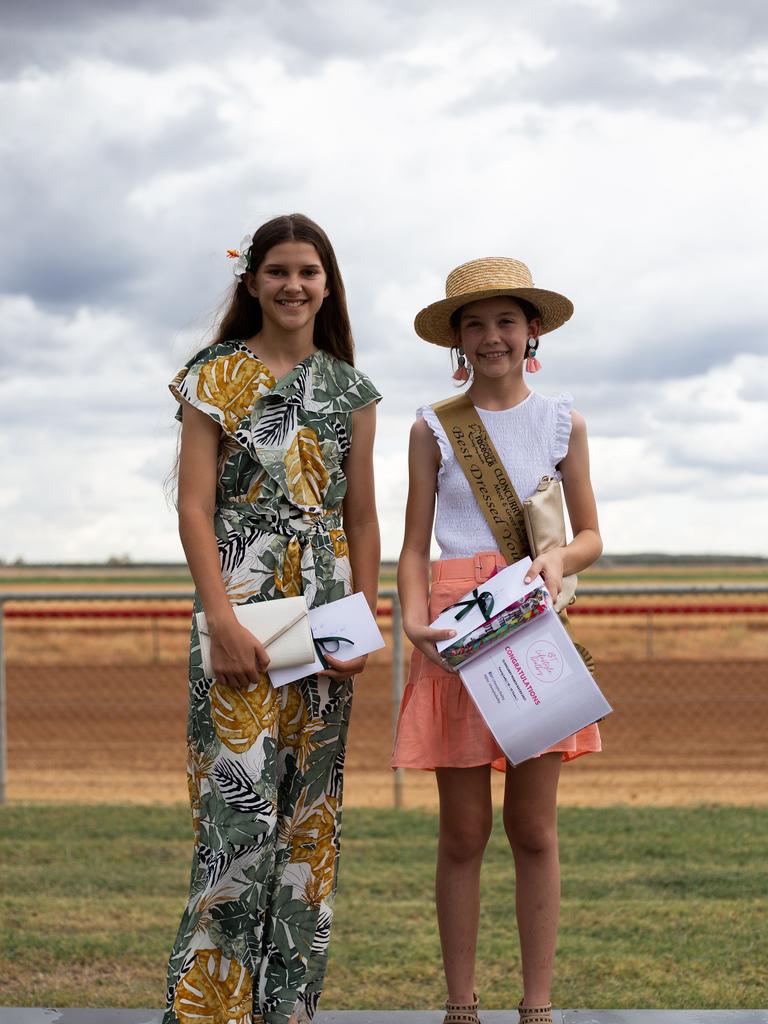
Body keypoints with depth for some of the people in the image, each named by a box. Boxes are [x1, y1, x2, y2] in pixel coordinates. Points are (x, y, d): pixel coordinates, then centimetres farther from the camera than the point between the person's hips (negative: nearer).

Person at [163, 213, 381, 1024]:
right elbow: (194, 505, -5)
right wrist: (222, 618, -15)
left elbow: (361, 516, 14)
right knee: (241, 803, -12)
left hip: (327, 609, 4)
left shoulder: (348, 388, 13)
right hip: (241, 601, -4)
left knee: (311, 809, 5)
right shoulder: (216, 377, 1)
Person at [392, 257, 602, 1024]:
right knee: (463, 831, 1)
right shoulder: (433, 429, 5)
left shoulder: (562, 423, 8)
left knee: (533, 829, 2)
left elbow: (591, 536, 12)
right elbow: (414, 547, 4)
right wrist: (415, 621, -14)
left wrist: (559, 559, -11)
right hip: (457, 633, -1)